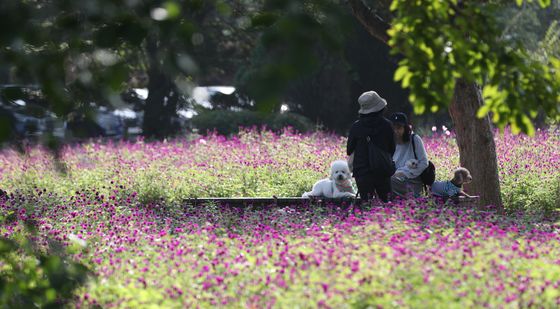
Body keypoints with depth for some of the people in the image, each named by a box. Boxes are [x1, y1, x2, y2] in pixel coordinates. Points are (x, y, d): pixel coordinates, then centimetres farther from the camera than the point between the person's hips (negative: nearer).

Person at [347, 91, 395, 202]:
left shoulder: (356, 127, -7)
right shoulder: (386, 125, -5)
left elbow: (349, 151, 2)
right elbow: (392, 149, 4)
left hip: (362, 171, -1)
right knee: (384, 200, 11)